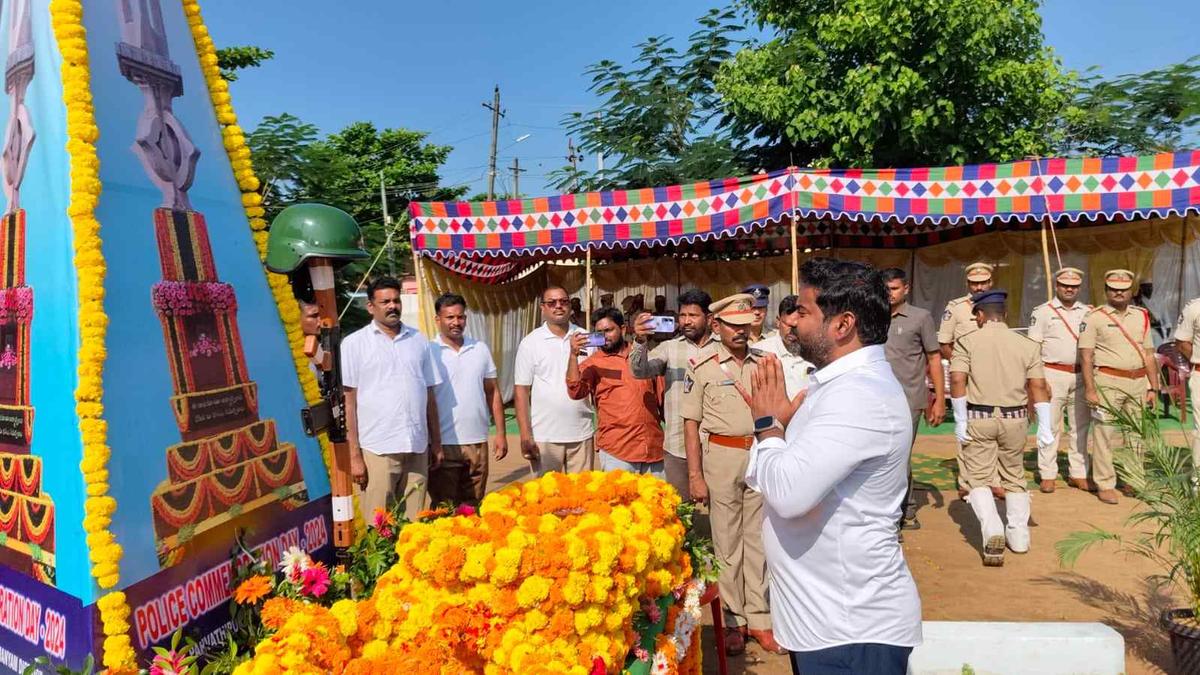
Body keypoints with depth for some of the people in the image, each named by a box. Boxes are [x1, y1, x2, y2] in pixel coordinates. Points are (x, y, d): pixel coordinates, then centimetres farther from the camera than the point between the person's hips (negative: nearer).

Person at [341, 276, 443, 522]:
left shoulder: (419, 340, 11)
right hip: (377, 449, -3)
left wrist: (436, 443, 12)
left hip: (417, 448, 3)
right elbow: (348, 401, -1)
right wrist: (354, 455, -6)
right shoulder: (354, 343, 1)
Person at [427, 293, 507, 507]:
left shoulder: (481, 349, 8)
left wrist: (500, 433, 7)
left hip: (478, 442, 4)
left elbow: (492, 392, 12)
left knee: (474, 508, 14)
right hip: (443, 444, -4)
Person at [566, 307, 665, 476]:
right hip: (616, 450, -3)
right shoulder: (592, 363, 1)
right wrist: (573, 355, -23)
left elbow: (662, 396, 16)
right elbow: (576, 392, -15)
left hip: (654, 447, 3)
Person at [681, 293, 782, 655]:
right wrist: (695, 475, -7)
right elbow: (691, 422, -3)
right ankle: (734, 619, 21)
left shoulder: (764, 361, 5)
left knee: (759, 538, 9)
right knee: (726, 540, 7)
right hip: (722, 457, -2)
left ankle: (759, 618, 21)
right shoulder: (702, 364, -4)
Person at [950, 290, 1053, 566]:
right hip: (1015, 419, 3)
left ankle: (993, 532, -14)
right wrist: (1044, 425, 3)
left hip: (978, 418, -3)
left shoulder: (967, 342, -3)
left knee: (978, 479, 5)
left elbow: (957, 380, -14)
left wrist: (960, 420, -9)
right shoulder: (1027, 344, 6)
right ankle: (1018, 536, 26)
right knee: (1014, 477, 20)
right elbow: (1038, 386, 0)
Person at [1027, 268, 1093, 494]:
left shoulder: (1088, 312, 13)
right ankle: (1047, 475, 4)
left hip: (1081, 375, 4)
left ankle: (1078, 473, 18)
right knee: (1050, 426, -2)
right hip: (1053, 375, -4)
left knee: (1081, 426, 8)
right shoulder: (1043, 312, 1)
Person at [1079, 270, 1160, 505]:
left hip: (1138, 382, 5)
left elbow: (1149, 355, 15)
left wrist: (1153, 388, 10)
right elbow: (1086, 356, -7)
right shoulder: (1094, 317, -2)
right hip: (1108, 382, -5)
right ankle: (1105, 485, 1)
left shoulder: (1142, 316, 14)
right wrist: (1089, 389, -13)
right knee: (1105, 434, -5)